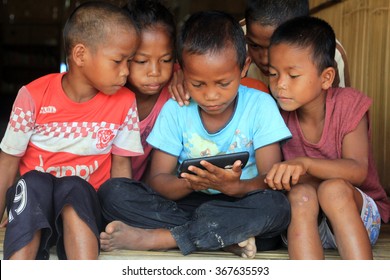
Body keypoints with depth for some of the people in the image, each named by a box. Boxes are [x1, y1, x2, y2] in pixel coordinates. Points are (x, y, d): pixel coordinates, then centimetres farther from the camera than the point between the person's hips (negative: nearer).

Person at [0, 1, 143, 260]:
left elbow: (120, 165, 0)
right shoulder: (34, 97, -10)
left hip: (85, 202, 0)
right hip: (32, 204, 0)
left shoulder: (124, 103, -5)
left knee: (74, 189, -31)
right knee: (33, 183, -31)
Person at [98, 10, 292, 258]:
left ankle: (149, 238, -28)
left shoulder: (260, 106, -6)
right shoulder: (175, 110, -2)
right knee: (113, 192, -19)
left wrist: (235, 186, -33)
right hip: (185, 202, 2)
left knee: (277, 206, -34)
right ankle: (227, 238, -26)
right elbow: (157, 180, -4)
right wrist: (190, 183, -27)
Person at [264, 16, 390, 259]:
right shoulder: (278, 112, -2)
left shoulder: (348, 104, -10)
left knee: (334, 188, -33)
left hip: (356, 216, -2)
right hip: (301, 223, 2)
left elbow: (358, 171, -23)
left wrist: (305, 163, -40)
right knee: (301, 194, -31)